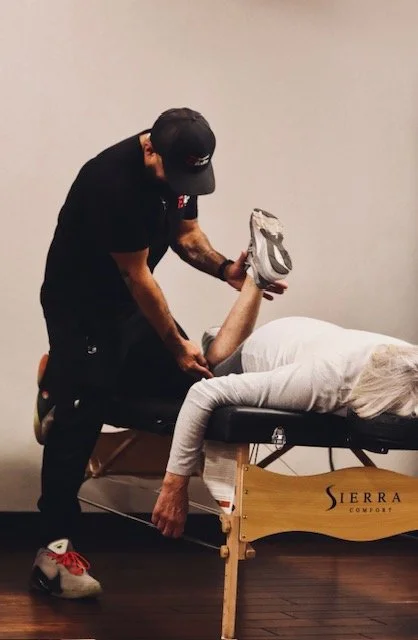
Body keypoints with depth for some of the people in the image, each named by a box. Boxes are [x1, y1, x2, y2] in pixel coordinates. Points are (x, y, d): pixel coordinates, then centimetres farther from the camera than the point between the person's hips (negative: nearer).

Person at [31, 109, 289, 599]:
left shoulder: (181, 168, -6)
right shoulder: (113, 180, -30)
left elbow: (186, 233, 7)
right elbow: (137, 275, -23)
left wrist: (226, 270, -13)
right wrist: (177, 345, -17)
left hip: (128, 301, 8)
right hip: (79, 304, -8)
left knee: (185, 380, 1)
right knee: (80, 416, -18)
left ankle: (64, 380, 14)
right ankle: (53, 551, -17)